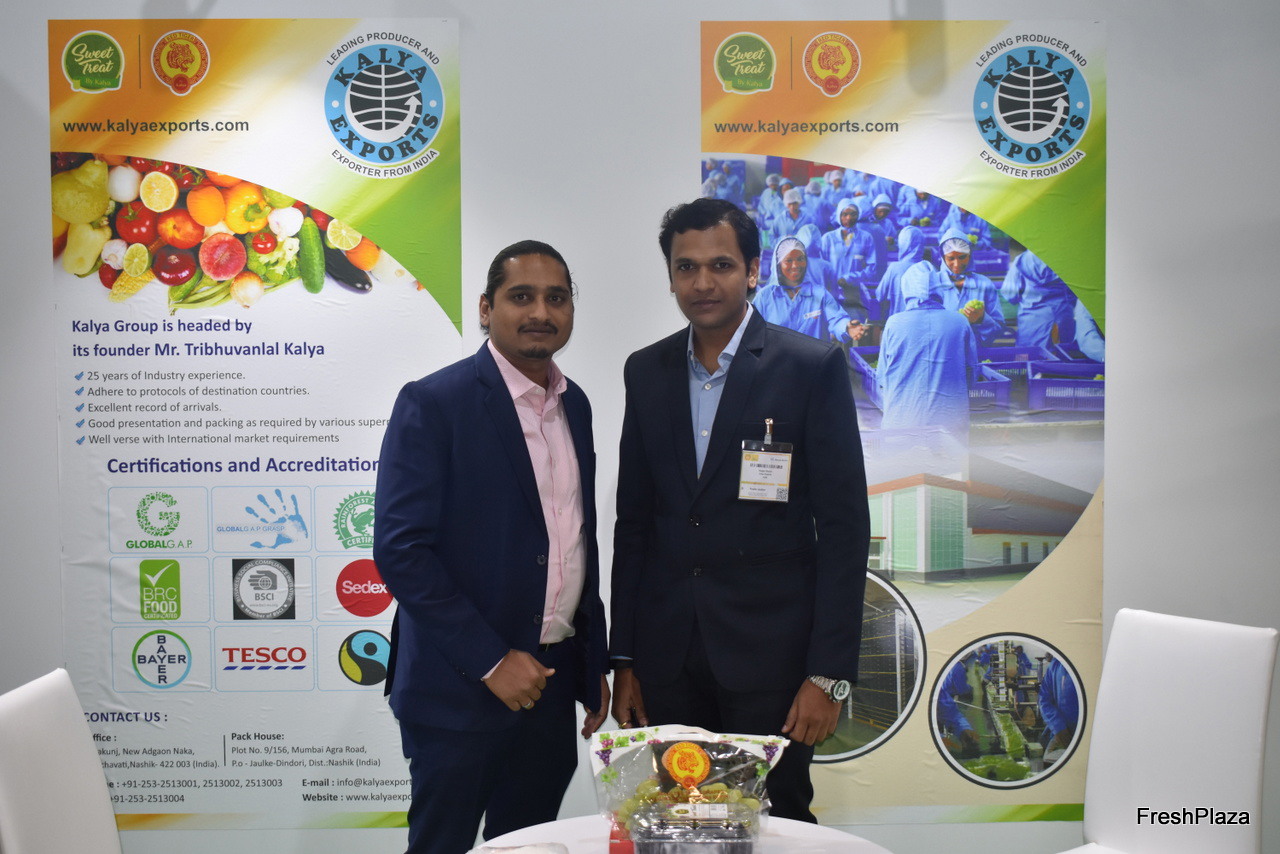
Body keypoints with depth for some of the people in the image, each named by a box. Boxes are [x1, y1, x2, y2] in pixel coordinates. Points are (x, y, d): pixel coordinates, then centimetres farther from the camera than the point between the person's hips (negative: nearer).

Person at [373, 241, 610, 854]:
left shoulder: (574, 404, 9)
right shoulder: (433, 403, -12)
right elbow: (399, 550, -17)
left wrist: (594, 665, 14)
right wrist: (491, 661, -17)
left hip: (550, 682, 6)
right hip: (460, 689, -6)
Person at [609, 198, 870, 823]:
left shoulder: (812, 367, -5)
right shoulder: (646, 371, 8)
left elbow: (843, 526, -7)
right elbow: (633, 520, 10)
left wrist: (829, 674, -10)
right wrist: (623, 658, 7)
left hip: (771, 654, -3)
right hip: (667, 655, 4)